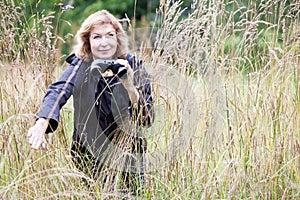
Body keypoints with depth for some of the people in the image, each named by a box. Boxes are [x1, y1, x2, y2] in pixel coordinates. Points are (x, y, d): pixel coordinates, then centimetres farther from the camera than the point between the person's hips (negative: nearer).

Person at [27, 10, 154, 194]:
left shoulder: (134, 67, -10)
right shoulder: (79, 66, -7)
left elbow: (147, 120, -15)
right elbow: (57, 93, -26)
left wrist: (130, 87, -32)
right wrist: (41, 123, -46)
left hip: (128, 157, -1)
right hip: (88, 157, 1)